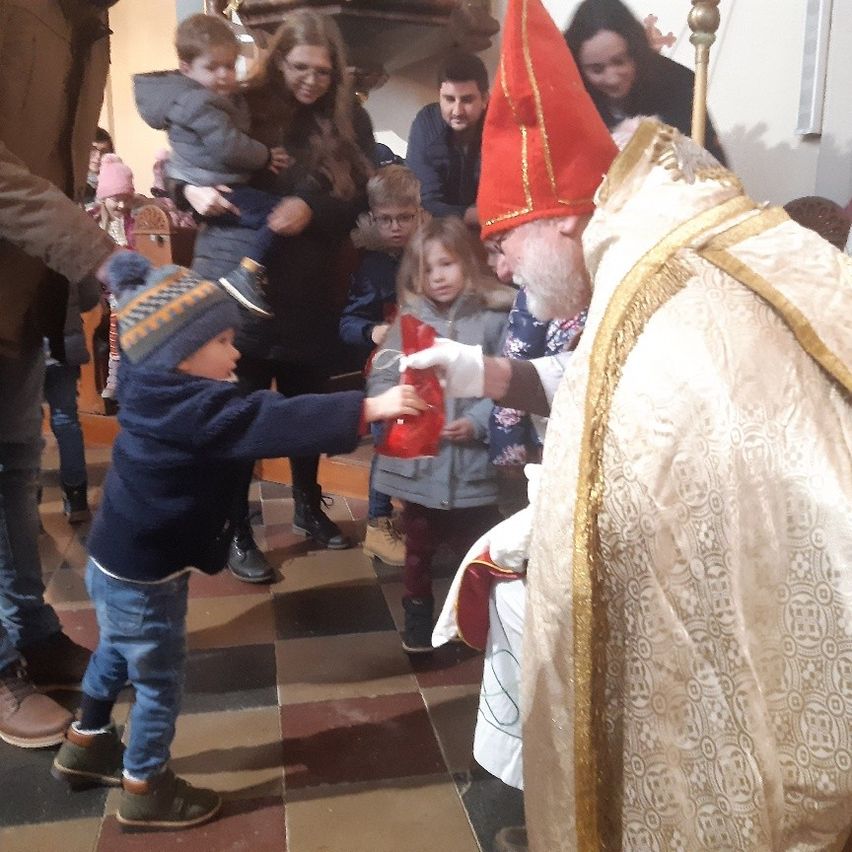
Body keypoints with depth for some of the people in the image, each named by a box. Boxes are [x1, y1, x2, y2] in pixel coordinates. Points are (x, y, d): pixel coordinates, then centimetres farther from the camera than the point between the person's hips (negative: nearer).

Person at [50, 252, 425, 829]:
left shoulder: (165, 394, 0)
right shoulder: (197, 410, -30)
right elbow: (276, 423, -36)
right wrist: (368, 409, -38)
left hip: (120, 563, 10)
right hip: (144, 576, -10)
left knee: (115, 657, 28)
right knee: (160, 679, 8)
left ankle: (88, 745, 49)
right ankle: (145, 789, 26)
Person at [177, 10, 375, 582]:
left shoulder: (351, 121, 3)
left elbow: (364, 199, -3)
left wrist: (312, 208, -20)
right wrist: (191, 189, -17)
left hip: (311, 294, 3)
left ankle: (309, 508, 38)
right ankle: (238, 534, 18)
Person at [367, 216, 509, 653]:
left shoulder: (492, 320, -5)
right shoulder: (407, 321, 0)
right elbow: (380, 378, -1)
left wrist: (476, 423, -19)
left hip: (472, 462, -1)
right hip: (417, 459, 2)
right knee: (419, 545, 20)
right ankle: (417, 613, 39)